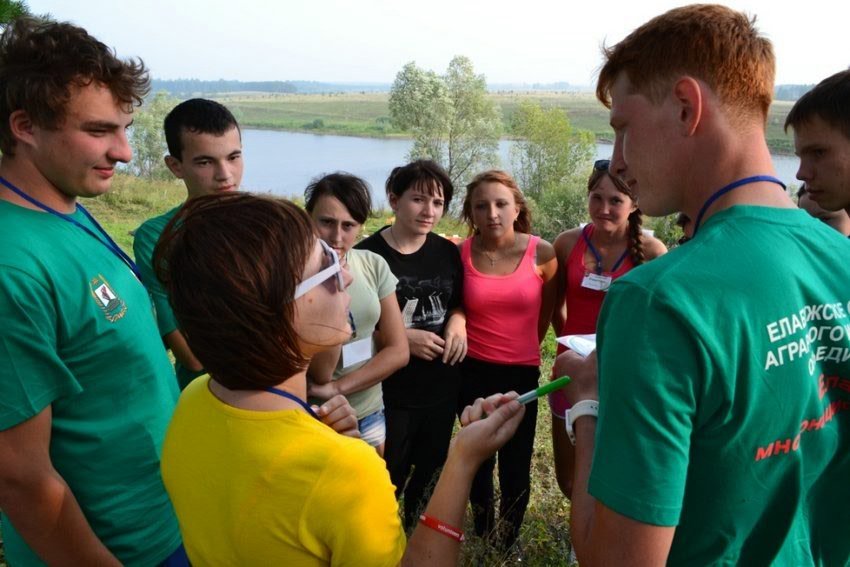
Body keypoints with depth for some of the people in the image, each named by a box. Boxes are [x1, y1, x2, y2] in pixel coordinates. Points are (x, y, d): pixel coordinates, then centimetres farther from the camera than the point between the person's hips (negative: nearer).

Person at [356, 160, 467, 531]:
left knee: (431, 473, 23)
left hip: (442, 387, 6)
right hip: (389, 392, -5)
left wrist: (457, 323, -7)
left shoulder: (448, 252, 1)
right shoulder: (367, 255, -15)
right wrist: (402, 337, -20)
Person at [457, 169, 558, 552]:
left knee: (516, 469, 7)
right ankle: (483, 542, 41)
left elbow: (546, 312, 6)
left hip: (522, 373, -1)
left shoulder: (542, 253, -11)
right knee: (479, 463, 17)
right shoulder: (460, 254, -10)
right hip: (473, 373, 1)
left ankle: (506, 546, 33)